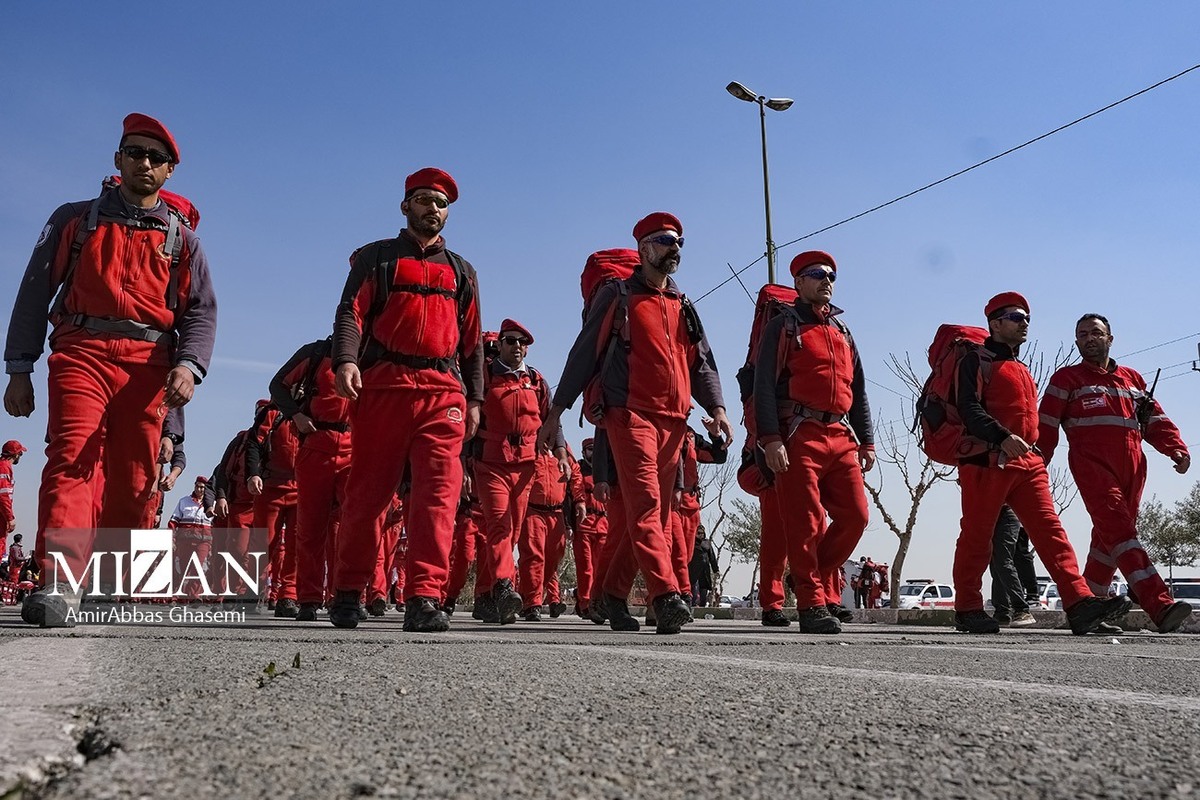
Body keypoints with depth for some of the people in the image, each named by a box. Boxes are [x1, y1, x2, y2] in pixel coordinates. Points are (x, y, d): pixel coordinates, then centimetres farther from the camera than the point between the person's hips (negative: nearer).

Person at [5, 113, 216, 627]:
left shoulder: (181, 238, 19)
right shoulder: (75, 219, 17)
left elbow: (201, 311, 10)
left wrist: (188, 365, -9)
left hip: (148, 364, 1)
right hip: (81, 352, -1)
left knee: (133, 479, 0)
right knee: (71, 457, -19)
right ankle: (59, 585, -29)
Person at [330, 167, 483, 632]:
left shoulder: (461, 272, 22)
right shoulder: (377, 258, 13)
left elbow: (472, 340, 20)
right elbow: (351, 313, 0)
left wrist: (474, 399, 11)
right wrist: (345, 361, -19)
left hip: (444, 392, 2)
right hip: (383, 385, -2)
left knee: (439, 490, -11)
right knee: (369, 489, 2)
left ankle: (423, 599, -12)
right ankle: (347, 593, 14)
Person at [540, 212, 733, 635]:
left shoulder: (683, 307, 21)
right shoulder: (616, 296, 6)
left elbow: (702, 364, 18)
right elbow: (584, 354, 4)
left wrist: (716, 407, 0)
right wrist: (556, 412, 0)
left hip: (673, 421, 6)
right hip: (630, 414, -6)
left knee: (655, 512, 8)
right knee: (646, 504, -18)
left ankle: (613, 592, 21)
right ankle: (666, 596, -26)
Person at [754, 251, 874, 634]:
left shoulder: (842, 330, 23)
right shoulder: (783, 326, 5)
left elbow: (858, 390, 24)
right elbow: (764, 385, -4)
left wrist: (866, 441, 15)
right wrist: (771, 439, -15)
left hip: (841, 436, 6)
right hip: (799, 435, -6)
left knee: (855, 516, 0)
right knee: (805, 522, -7)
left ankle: (819, 580, 19)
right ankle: (812, 604, 1)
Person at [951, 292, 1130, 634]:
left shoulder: (1022, 370, 25)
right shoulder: (977, 361, 0)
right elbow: (968, 408, -14)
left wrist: (1038, 453, 22)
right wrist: (1003, 437, -26)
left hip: (1028, 462, 7)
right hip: (987, 460, -7)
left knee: (1050, 530, -6)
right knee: (977, 537, -1)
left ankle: (1080, 605, -14)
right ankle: (967, 609, 8)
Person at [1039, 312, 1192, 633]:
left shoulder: (1132, 378, 23)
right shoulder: (1067, 378, 9)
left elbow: (1155, 419, 17)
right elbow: (1046, 426, 2)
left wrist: (1177, 448, -1)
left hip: (1131, 468, 5)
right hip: (1091, 465, -5)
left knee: (1108, 537, 6)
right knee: (1120, 531, -18)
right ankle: (1161, 605, -28)